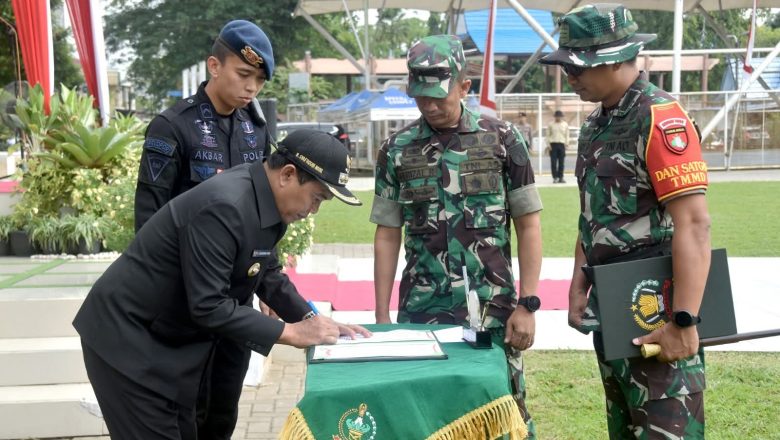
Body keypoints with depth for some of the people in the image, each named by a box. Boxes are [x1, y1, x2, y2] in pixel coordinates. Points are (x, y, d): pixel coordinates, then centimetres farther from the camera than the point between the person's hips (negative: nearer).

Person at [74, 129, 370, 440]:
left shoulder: (268, 202, -2)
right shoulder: (224, 207, -30)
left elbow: (268, 273, 12)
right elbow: (209, 306, -31)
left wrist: (314, 320, -1)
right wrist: (290, 333, -24)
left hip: (171, 339, 9)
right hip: (128, 339, -9)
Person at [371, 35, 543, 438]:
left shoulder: (502, 139, -2)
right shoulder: (396, 150, 3)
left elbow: (528, 226, 1)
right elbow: (387, 236, 6)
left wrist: (527, 305, -5)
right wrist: (381, 316, 3)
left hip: (493, 307, -1)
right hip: (421, 309, 2)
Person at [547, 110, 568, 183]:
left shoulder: (565, 125, 10)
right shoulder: (551, 124, 6)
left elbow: (567, 135, 11)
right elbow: (548, 135, 5)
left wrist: (566, 144, 1)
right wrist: (548, 144, -4)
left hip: (561, 144, 1)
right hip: (553, 144, -1)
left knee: (561, 162, 2)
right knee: (553, 162, -4)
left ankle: (561, 178, 7)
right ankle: (555, 178, -1)